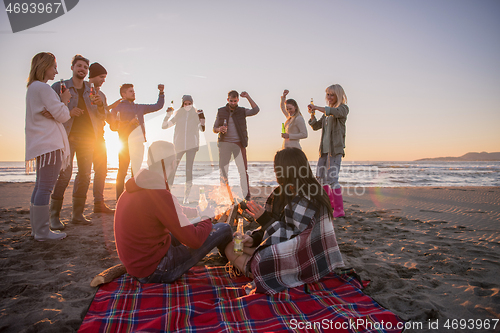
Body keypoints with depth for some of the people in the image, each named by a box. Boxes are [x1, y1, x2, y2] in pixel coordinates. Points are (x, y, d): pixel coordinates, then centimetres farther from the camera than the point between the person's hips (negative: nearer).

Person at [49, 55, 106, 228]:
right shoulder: (59, 87, 7)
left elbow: (101, 117, 12)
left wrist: (101, 107, -9)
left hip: (87, 136, 4)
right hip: (67, 136, -4)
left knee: (85, 174, 2)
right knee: (64, 174, -9)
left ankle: (78, 214, 10)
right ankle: (54, 216, 0)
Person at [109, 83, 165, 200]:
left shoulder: (140, 107, 21)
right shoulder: (118, 108, 6)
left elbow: (158, 106, 26)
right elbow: (113, 126, -3)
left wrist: (161, 92, 17)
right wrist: (129, 123, -12)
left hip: (138, 141, 5)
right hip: (126, 143, -5)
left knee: (136, 171, 8)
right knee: (122, 171, -5)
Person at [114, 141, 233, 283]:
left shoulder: (132, 189, 3)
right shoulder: (161, 196, -27)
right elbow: (195, 240, -24)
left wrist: (195, 211, 17)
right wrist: (207, 218, -3)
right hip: (155, 272, -9)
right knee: (223, 229, -4)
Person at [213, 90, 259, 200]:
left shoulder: (242, 111, 6)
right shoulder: (221, 111, 8)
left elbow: (256, 110, -10)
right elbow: (214, 129, 10)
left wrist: (247, 97, -11)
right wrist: (219, 129, -13)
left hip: (239, 143, -1)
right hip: (224, 143, 1)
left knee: (243, 170, -7)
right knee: (223, 170, 3)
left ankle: (246, 195, -2)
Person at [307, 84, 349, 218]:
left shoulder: (343, 108, -2)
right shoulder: (326, 112, 19)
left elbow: (334, 112, -25)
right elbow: (316, 126, 16)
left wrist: (317, 108, -25)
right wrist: (312, 114, 0)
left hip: (335, 148, -8)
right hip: (324, 148, 8)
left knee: (332, 178, -14)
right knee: (321, 176, 13)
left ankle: (339, 210, -7)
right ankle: (330, 203, 29)